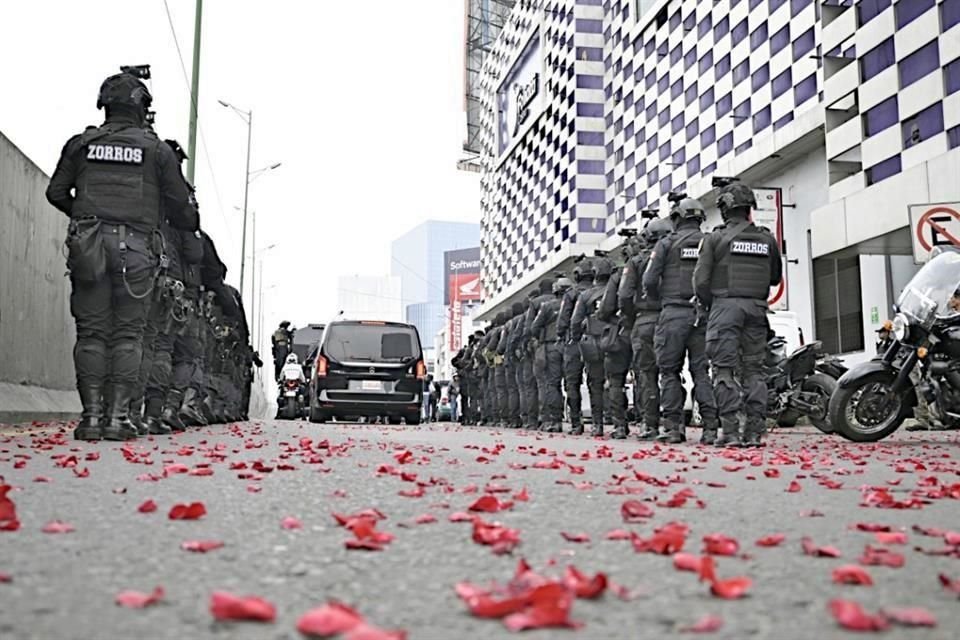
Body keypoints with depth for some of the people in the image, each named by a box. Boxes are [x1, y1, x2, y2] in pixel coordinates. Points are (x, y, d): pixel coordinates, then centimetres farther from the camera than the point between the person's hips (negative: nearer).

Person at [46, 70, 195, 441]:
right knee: (127, 333, 0)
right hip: (134, 246, -2)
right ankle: (118, 416, -4)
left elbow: (56, 192, 14)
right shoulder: (157, 149, 9)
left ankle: (91, 416, 1)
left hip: (87, 244, 2)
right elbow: (177, 204, 9)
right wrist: (192, 226, 30)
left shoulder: (81, 143, 14)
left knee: (91, 331, 3)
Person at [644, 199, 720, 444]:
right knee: (702, 371, 5)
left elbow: (650, 280, -3)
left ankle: (673, 426, -1)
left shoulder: (667, 243, 2)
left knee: (670, 371, 4)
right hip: (703, 314, 3)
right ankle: (710, 427, -2)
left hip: (674, 313, -2)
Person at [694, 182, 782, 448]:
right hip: (756, 308, 4)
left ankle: (730, 431, -8)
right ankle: (754, 432, 3)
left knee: (724, 370, -3)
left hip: (725, 306, -4)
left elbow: (701, 280, -5)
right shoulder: (767, 239, 9)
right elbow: (775, 277, 18)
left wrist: (709, 305, 10)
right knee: (754, 370, 6)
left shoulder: (715, 238, -3)